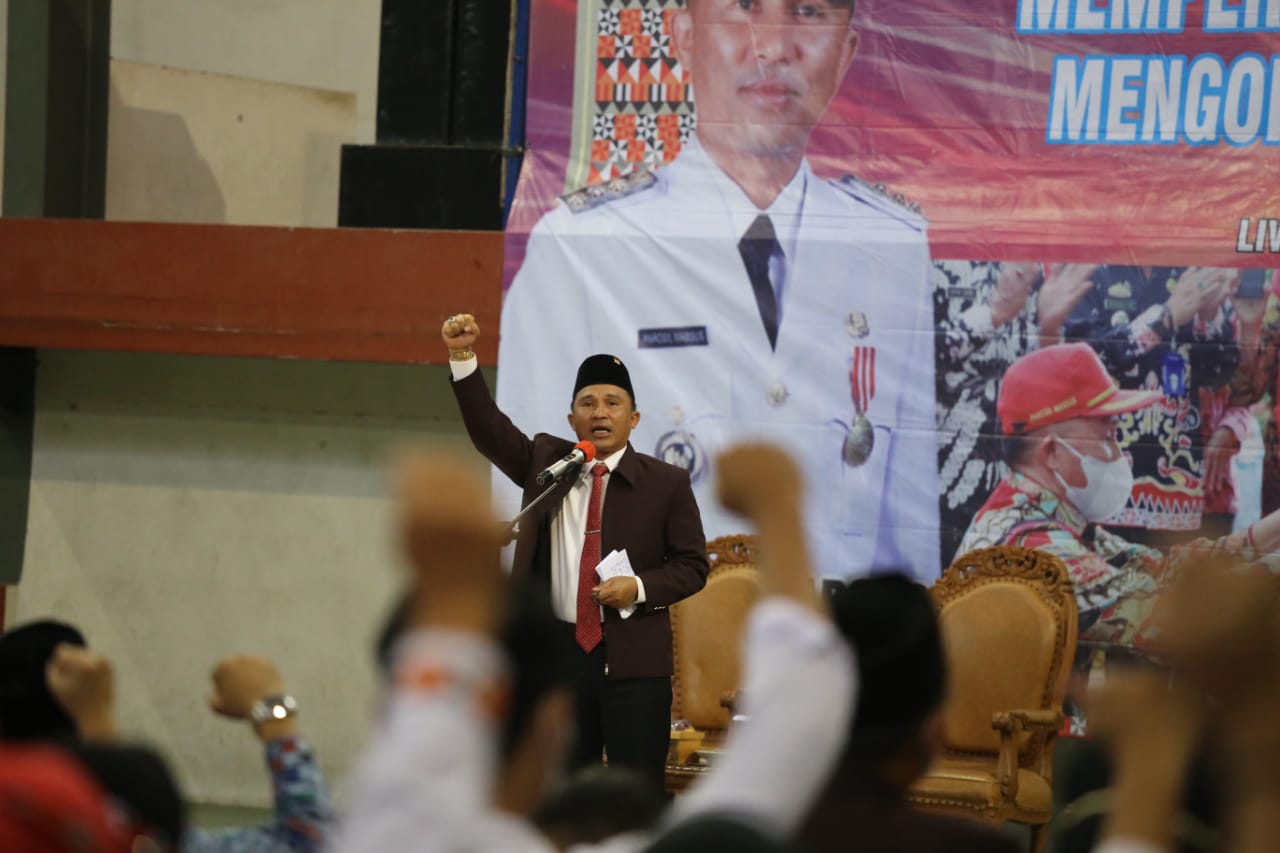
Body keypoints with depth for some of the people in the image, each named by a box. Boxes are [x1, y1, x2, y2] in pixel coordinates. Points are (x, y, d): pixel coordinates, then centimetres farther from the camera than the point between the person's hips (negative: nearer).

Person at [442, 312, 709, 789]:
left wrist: (639, 588, -15)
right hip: (559, 649, 3)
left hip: (634, 659, -3)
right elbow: (488, 429, -3)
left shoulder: (666, 483, 0)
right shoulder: (546, 463, 8)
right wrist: (462, 357, -16)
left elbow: (692, 565, 3)